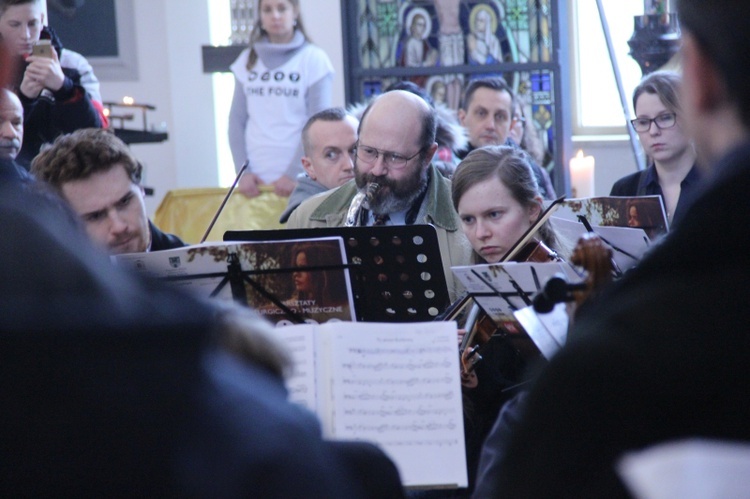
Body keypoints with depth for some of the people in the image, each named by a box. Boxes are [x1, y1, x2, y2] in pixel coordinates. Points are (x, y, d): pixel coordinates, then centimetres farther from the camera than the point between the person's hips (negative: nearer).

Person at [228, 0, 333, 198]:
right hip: (256, 180, 3)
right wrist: (243, 171, -1)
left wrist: (293, 175, -12)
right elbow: (237, 120, 10)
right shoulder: (247, 61, 12)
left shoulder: (314, 59, 0)